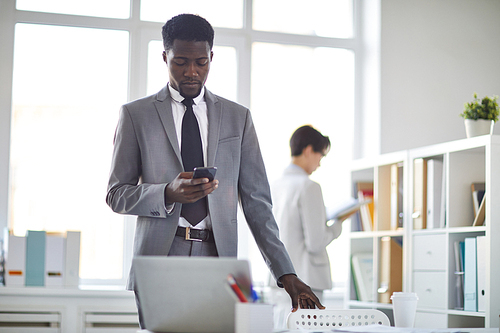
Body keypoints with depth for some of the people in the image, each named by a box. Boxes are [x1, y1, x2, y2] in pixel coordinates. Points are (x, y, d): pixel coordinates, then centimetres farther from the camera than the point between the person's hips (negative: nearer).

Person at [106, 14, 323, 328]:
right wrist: (168, 193, -13)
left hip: (218, 260, 1)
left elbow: (257, 201, 8)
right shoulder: (136, 114, 8)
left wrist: (286, 273, 0)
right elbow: (116, 194, 6)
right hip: (159, 257, -1)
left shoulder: (238, 117, 13)